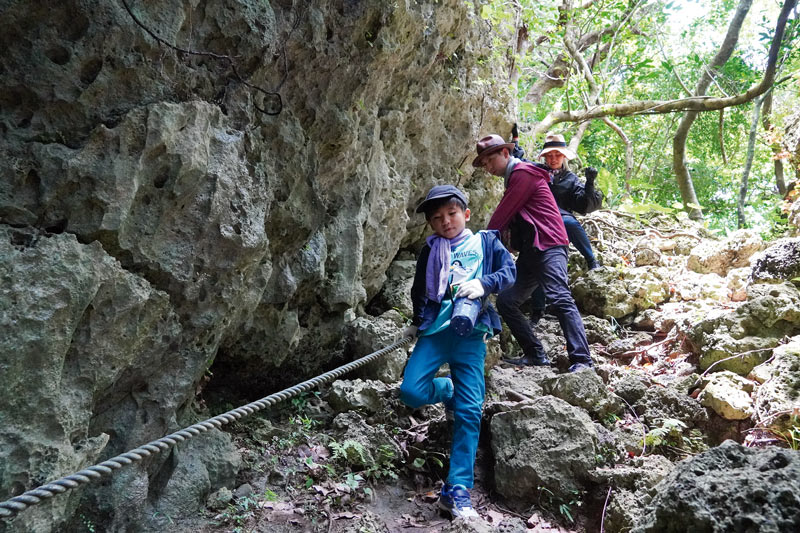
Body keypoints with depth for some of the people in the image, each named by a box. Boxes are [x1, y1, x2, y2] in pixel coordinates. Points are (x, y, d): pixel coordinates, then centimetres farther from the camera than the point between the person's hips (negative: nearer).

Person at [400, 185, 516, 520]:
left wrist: (482, 283, -17)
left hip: (470, 333, -2)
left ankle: (457, 490, -3)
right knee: (411, 391, -17)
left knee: (469, 411, -8)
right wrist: (417, 322, 27)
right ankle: (448, 391, 19)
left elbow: (510, 272, 0)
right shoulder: (430, 250, 17)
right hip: (435, 329, 2)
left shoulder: (486, 242, 10)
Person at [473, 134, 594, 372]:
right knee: (506, 301, 4)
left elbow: (501, 216, -8)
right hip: (530, 251, 10)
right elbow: (508, 218, 23)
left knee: (560, 299, -22)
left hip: (548, 245, -10)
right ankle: (535, 355, 6)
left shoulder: (523, 173, -6)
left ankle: (581, 360, -26)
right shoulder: (514, 178, 25)